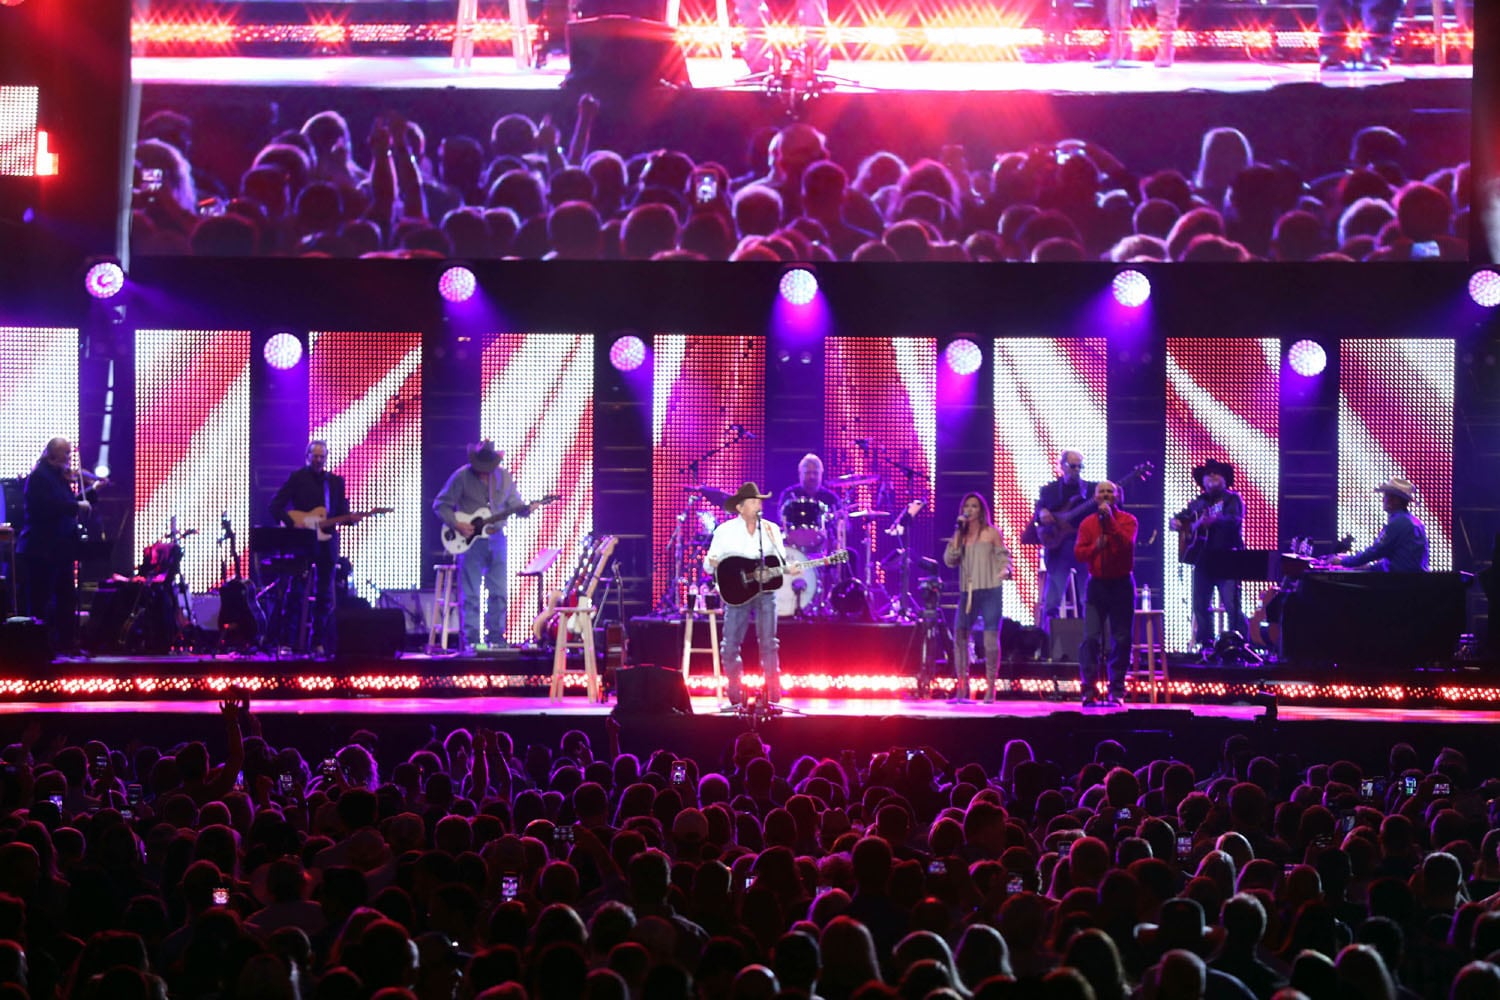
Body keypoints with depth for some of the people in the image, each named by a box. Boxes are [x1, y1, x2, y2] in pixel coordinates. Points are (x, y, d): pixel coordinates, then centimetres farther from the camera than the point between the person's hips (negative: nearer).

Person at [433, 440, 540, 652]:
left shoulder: (504, 477, 5)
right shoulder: (462, 477, -6)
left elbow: (514, 504, 10)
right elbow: (440, 505, -3)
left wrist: (526, 509, -12)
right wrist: (456, 524, -15)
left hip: (496, 539, 4)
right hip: (469, 540, -4)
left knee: (498, 593, 4)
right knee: (470, 594, -3)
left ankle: (495, 638, 12)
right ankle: (472, 640, -1)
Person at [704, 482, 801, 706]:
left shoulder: (771, 529, 10)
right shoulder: (725, 531, 4)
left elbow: (781, 560, 12)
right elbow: (708, 564, 4)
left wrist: (789, 569, -9)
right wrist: (712, 563, -19)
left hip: (765, 591, 1)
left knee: (768, 643, -3)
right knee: (730, 644, -5)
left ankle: (774, 696, 0)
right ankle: (735, 698, 3)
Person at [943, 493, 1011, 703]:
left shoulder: (991, 533, 5)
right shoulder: (960, 535, 13)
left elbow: (1003, 555, 5)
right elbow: (950, 560, 2)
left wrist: (1004, 570, -16)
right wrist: (959, 533, -2)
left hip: (990, 591, -3)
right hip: (967, 591, 3)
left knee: (991, 638, -5)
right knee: (960, 636, -4)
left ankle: (990, 688, 0)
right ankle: (962, 689, 0)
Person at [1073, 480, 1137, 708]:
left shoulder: (1127, 520, 0)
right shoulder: (1087, 523, 7)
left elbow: (1127, 544, -17)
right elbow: (1078, 552, 0)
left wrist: (1110, 520, -21)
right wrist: (1095, 547, -18)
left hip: (1121, 584, -2)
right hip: (1097, 584, 2)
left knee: (1121, 640, -1)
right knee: (1091, 638, -6)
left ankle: (1116, 691, 6)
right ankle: (1089, 691, -3)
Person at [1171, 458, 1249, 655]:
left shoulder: (1232, 499, 3)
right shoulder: (1198, 502, 18)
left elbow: (1235, 520, -15)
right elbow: (1181, 517, 23)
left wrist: (1212, 521, -32)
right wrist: (1176, 522, -2)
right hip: (1203, 560, 5)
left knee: (1232, 605, -12)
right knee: (1200, 605, 6)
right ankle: (1206, 645, 16)